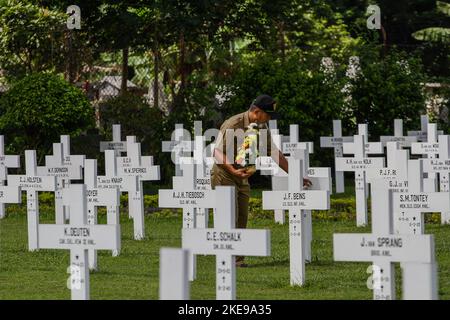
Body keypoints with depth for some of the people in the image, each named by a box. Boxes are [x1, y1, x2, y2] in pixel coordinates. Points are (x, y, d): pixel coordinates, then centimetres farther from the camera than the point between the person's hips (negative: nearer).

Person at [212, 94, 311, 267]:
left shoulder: (262, 127, 3)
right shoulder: (232, 125, -21)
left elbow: (274, 153, 11)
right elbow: (218, 153, -22)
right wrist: (233, 170, -36)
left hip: (242, 176, 8)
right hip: (223, 175, -8)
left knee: (242, 219, 4)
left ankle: (237, 259, 7)